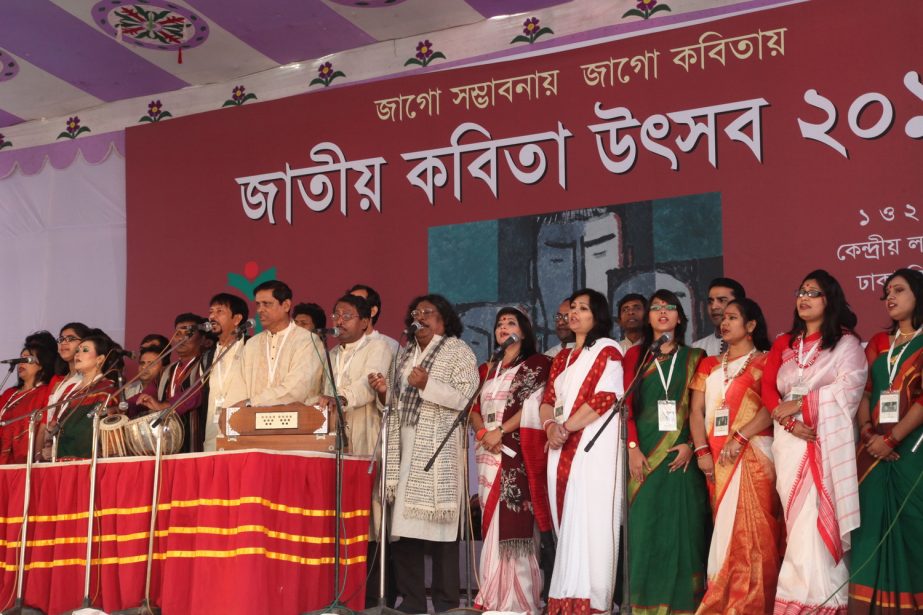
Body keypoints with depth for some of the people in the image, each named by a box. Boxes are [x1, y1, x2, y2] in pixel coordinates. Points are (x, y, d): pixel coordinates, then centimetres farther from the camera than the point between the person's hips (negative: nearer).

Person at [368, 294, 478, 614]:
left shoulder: (457, 350, 1)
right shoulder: (405, 353, 20)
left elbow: (466, 397, -10)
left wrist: (427, 385, -18)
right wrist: (385, 392, 1)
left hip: (439, 450, -6)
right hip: (405, 449, 6)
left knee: (438, 524, -8)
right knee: (403, 524, 1)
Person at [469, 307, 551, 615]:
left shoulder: (536, 364, 4)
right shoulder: (486, 369, 21)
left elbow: (533, 405, -8)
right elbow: (475, 407, 14)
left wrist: (500, 431, -12)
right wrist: (482, 433, -5)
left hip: (519, 452, -6)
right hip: (488, 453, 6)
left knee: (515, 521, -10)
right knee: (492, 522, 4)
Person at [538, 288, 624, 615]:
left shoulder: (607, 350, 0)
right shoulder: (562, 357, 21)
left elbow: (606, 398, -12)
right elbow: (548, 399, 15)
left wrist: (565, 428, -12)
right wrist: (550, 425, -7)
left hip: (594, 446, -6)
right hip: (561, 448, 7)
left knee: (588, 520, -10)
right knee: (567, 521, 4)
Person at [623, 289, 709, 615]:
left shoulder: (694, 358, 11)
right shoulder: (635, 355, 10)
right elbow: (627, 404, 2)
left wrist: (691, 445, -9)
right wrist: (633, 448, -9)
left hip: (681, 454, 0)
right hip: (645, 454, 0)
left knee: (682, 528, -1)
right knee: (645, 527, -2)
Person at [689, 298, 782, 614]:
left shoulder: (765, 362, 3)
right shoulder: (709, 365, 18)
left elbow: (771, 408, -11)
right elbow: (696, 411, 9)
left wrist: (739, 438, -20)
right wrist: (702, 451, -4)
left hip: (753, 454, -5)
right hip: (717, 458, 5)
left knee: (752, 529, -8)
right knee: (725, 528, 6)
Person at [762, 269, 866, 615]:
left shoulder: (846, 343, 6)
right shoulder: (783, 344, 19)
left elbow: (849, 389, -8)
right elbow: (767, 389, 8)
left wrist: (800, 404, -10)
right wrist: (789, 421, -9)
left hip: (828, 441, -4)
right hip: (789, 442, 4)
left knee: (819, 520, -10)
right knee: (799, 522, 1)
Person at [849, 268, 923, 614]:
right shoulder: (878, 343, 16)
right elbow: (864, 391, 12)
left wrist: (891, 438, -15)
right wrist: (866, 428, -6)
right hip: (876, 450, 5)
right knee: (874, 524, 3)